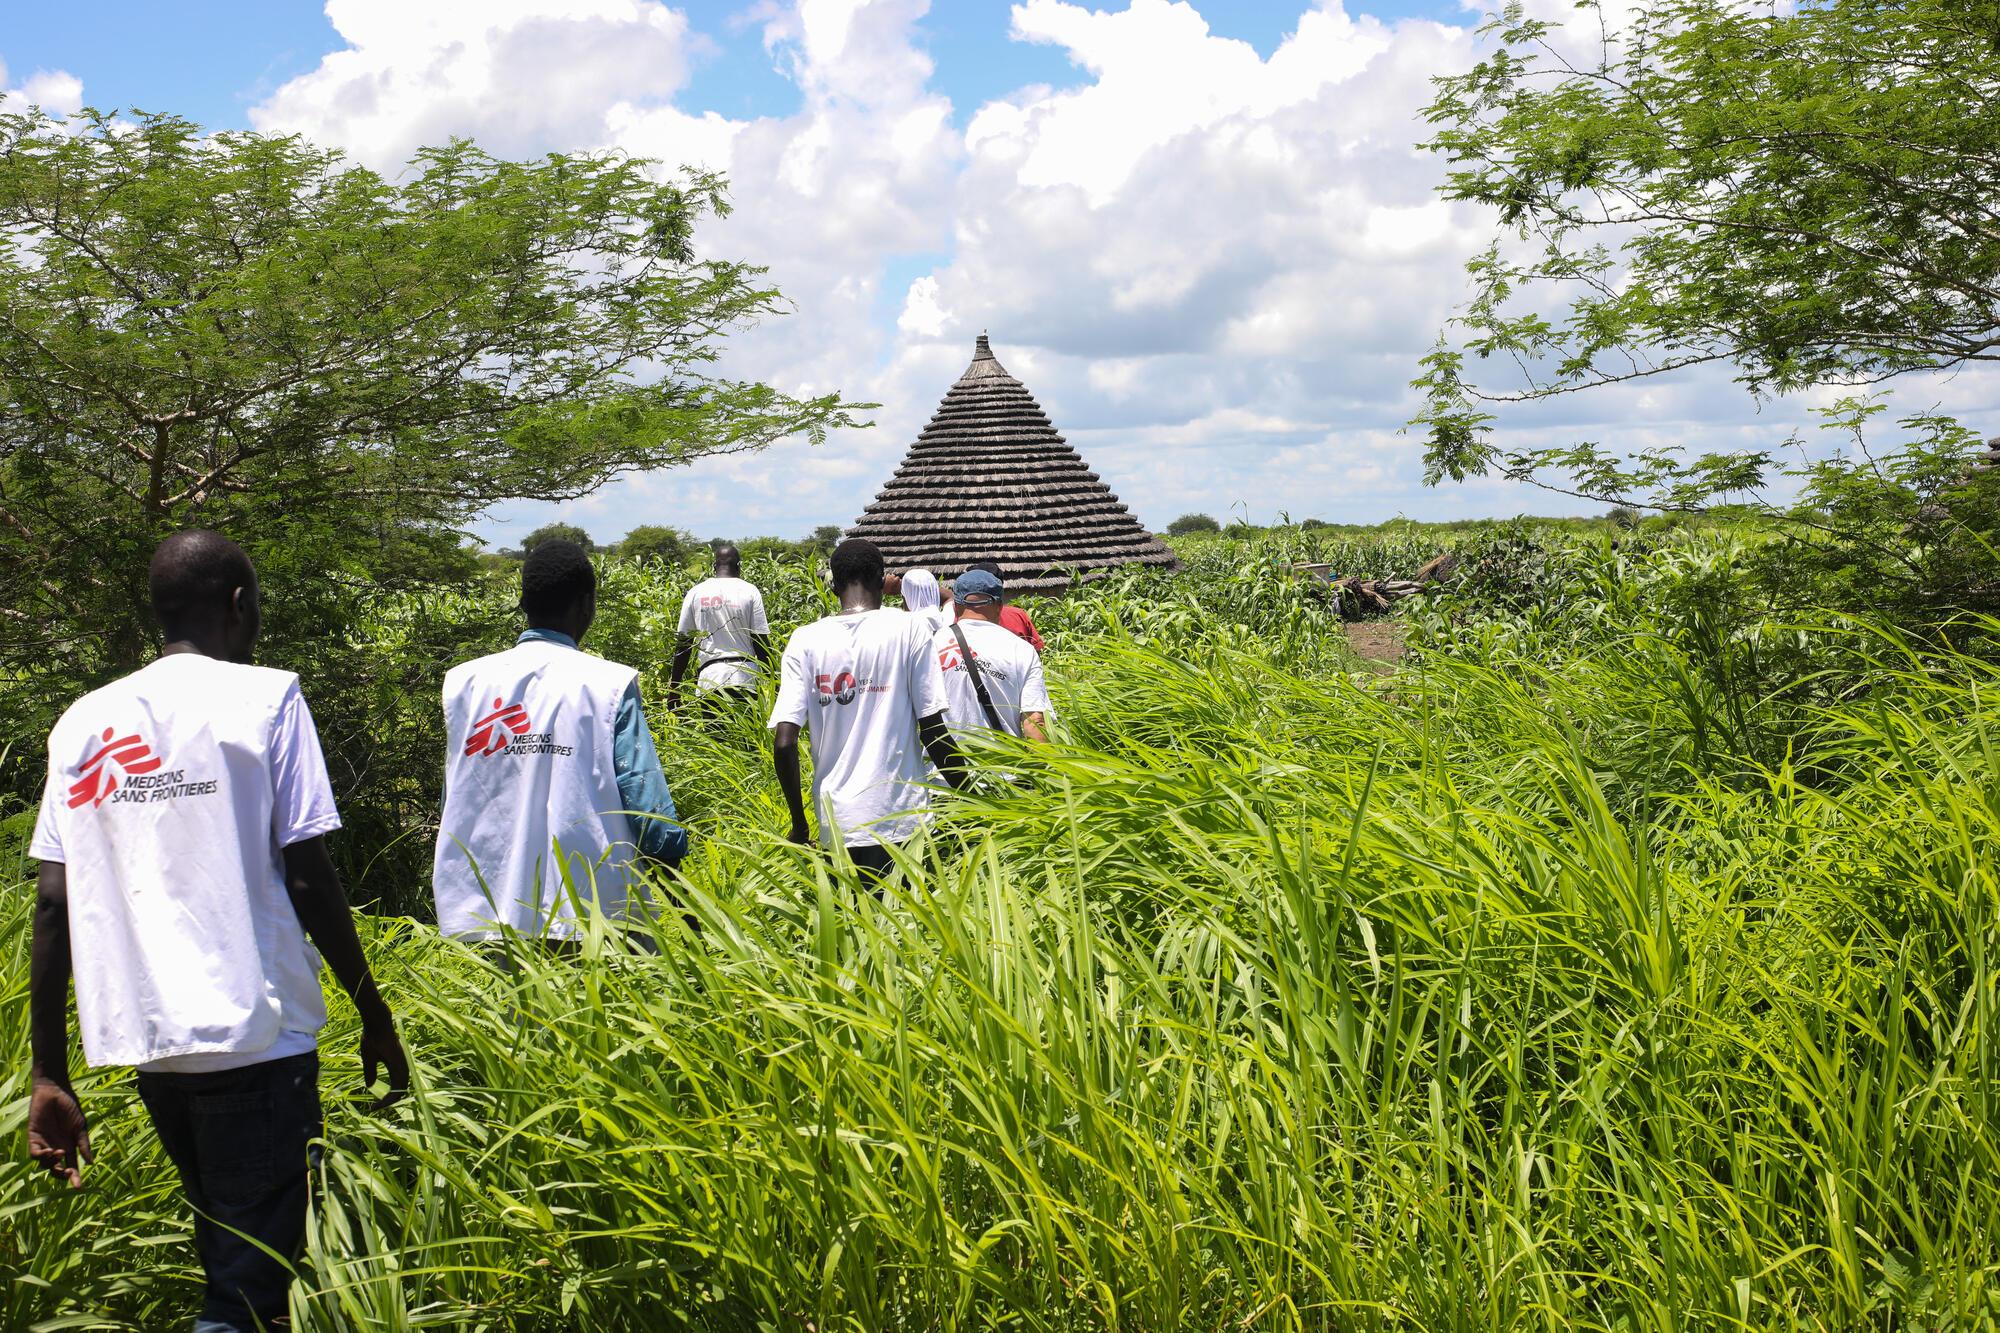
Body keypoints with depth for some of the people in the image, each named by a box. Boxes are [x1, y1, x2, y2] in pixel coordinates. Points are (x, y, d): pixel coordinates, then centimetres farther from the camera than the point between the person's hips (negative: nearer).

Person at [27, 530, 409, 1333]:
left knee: (225, 1256, 23)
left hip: (142, 1038, 6)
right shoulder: (264, 699, -4)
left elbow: (55, 904, 4)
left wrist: (48, 1074, 8)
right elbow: (307, 880, -9)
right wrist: (375, 1016, 1)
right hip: (252, 1032, -6)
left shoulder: (84, 723, 9)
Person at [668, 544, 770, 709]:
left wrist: (673, 688, 15)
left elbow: (683, 643, 9)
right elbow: (761, 640, -1)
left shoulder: (695, 593, 7)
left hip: (709, 677, 1)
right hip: (744, 677, -1)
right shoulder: (749, 591, 2)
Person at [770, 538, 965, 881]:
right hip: (902, 821, -2)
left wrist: (799, 823, 7)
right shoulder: (909, 630, -3)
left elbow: (784, 743, -4)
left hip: (836, 825, 2)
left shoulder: (805, 640, 2)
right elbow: (933, 731, -6)